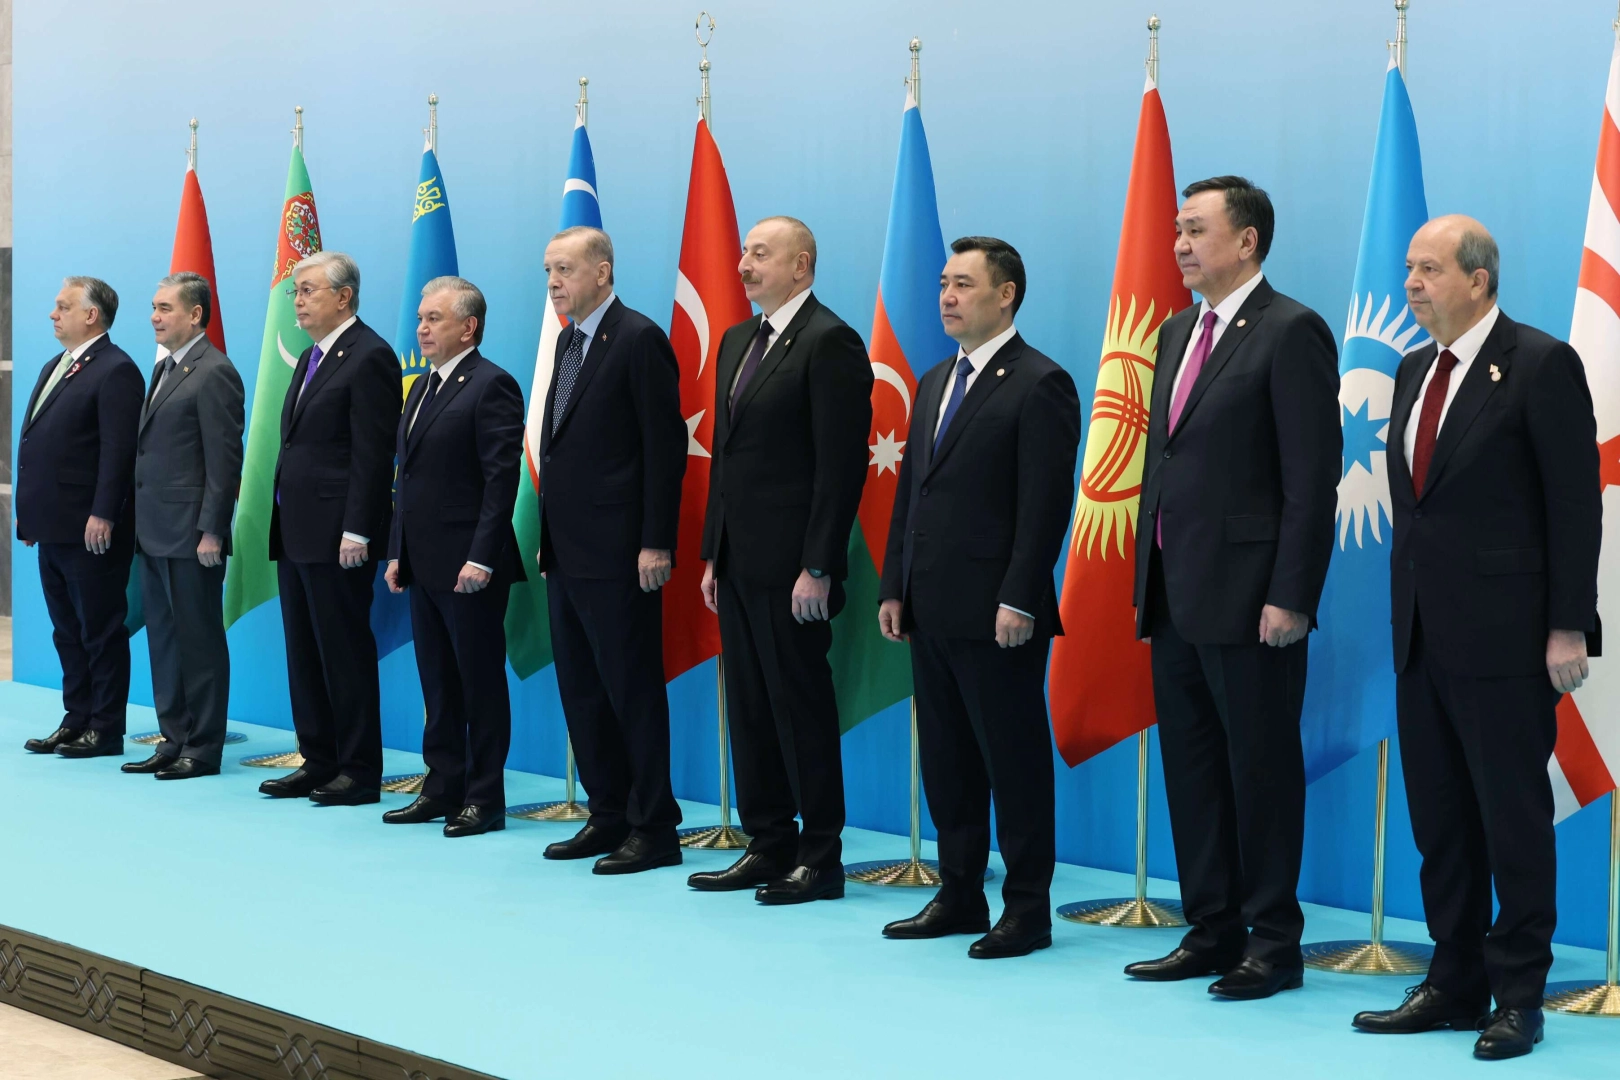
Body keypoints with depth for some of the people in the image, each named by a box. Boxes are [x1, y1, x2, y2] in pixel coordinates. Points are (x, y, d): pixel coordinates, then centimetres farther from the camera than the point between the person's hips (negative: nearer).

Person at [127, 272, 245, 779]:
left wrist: (211, 532, -18)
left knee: (199, 641, -1)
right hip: (156, 533, 9)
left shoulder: (215, 373, -12)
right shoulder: (164, 369, 16)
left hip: (191, 535, -9)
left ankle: (204, 750, 6)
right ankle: (174, 741, 21)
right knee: (164, 639, 13)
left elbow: (225, 461, -16)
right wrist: (142, 521, 15)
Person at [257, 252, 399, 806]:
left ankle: (360, 771, 3)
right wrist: (282, 521, 15)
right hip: (295, 532, 9)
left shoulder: (369, 356, -10)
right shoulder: (311, 358, 18)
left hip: (336, 536, -9)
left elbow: (372, 453, -16)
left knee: (344, 652, -4)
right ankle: (318, 762, 19)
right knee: (304, 652, 12)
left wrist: (356, 531, -20)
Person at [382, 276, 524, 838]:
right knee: (438, 684, 13)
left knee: (481, 683, -1)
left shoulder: (492, 386, -10)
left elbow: (501, 479, -16)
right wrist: (397, 552, 14)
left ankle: (484, 798, 5)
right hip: (424, 565, 9)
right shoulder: (421, 388, 17)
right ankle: (443, 787, 21)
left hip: (470, 568, -9)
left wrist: (480, 559, -21)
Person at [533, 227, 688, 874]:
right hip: (566, 552, 9)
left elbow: (665, 445, -14)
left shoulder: (639, 339, -10)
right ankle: (608, 816, 22)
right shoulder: (568, 341, 16)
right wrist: (549, 533, 14)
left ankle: (654, 830, 4)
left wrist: (656, 544, -18)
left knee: (633, 691, -3)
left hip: (617, 553, -9)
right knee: (581, 691, 12)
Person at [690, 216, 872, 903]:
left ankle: (820, 860, 6)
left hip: (791, 569, -8)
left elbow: (841, 465, -15)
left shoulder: (829, 342, -10)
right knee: (749, 709, 11)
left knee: (802, 708, -2)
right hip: (739, 564, 8)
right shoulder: (738, 340, 16)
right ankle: (770, 847, 20)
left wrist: (818, 568, -19)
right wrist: (713, 554, 14)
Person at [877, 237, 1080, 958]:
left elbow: (1045, 505, -15)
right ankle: (959, 896, 23)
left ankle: (1027, 910, 8)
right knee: (946, 759, 13)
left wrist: (1018, 601, -19)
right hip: (932, 611, 8)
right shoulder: (934, 383, 17)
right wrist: (895, 589, 12)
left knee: (1014, 762, 0)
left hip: (996, 616, -8)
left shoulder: (1040, 384, -9)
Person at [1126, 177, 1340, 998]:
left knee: (1261, 768, 0)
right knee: (1190, 766, 12)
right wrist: (1146, 581, 15)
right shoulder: (1177, 332, 16)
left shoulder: (1291, 332, -9)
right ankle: (1212, 932, 22)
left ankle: (1273, 944, 11)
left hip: (1247, 597, -8)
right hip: (1175, 593, 8)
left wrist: (1290, 597, -18)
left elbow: (1313, 475, -14)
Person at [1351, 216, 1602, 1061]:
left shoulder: (1541, 364, -7)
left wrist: (1568, 627, -14)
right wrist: (1406, 609, 12)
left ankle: (1518, 997, 10)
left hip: (1502, 634, -7)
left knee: (1514, 818, 0)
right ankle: (1455, 984, 21)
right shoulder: (1414, 371, 14)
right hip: (1423, 633, 7)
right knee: (1439, 821, 11)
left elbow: (1576, 503, -10)